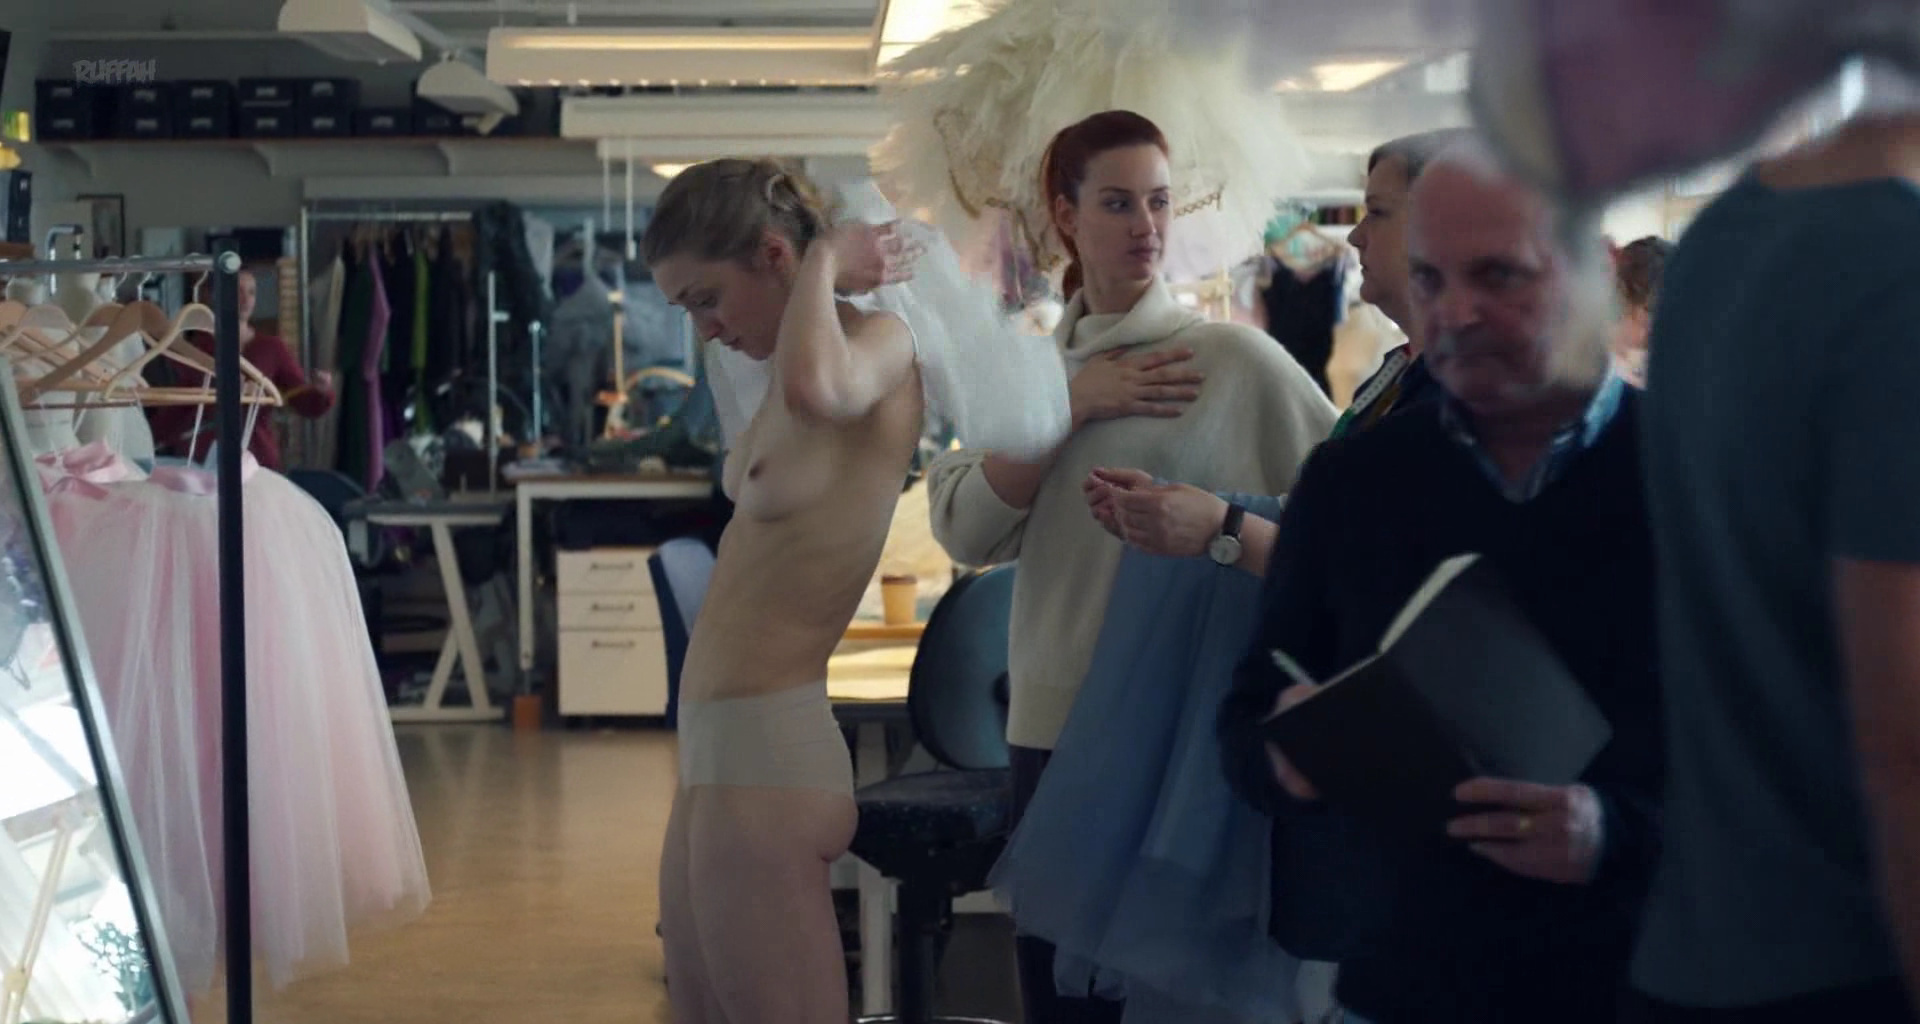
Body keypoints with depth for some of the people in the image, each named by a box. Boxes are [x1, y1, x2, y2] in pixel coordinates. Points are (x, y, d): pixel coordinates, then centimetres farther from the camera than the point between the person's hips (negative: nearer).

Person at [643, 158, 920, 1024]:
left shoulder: (880, 342, -14)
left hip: (764, 747, -10)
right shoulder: (815, 352, 13)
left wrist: (825, 262, -22)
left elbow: (815, 390, -39)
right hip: (722, 746, 10)